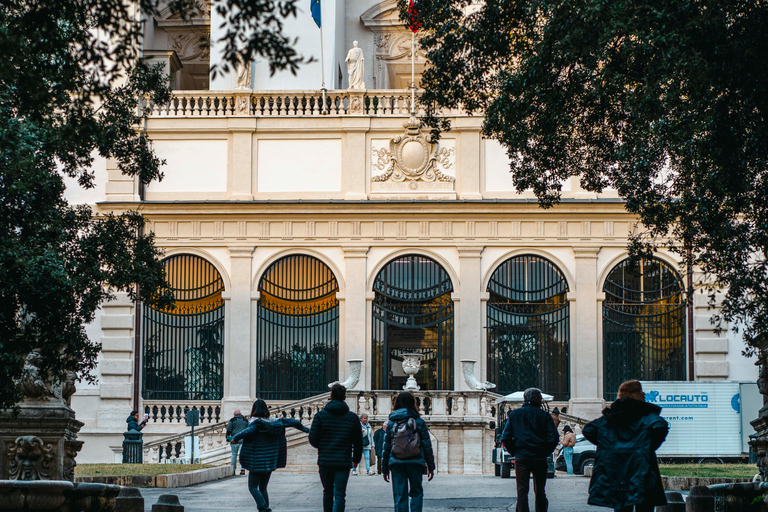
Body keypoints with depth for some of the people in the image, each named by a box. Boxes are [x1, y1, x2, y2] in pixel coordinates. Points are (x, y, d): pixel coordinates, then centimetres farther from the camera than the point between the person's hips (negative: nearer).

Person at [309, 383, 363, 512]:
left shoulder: (320, 415, -1)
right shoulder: (352, 417, 1)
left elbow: (313, 439, -3)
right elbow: (358, 442, 7)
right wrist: (356, 459, 23)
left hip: (325, 461, 1)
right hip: (344, 462, -1)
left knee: (327, 492, 16)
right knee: (340, 494, -3)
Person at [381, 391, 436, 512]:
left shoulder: (391, 423, 4)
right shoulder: (419, 422, 1)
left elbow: (386, 447, 5)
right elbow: (427, 445, 1)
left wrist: (384, 468, 12)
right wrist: (431, 466, 8)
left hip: (396, 464, 1)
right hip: (415, 462, -1)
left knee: (399, 497, 4)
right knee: (416, 493, 13)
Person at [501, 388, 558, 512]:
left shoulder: (514, 414, 3)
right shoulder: (544, 415, -1)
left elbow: (505, 438, -1)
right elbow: (554, 438, -7)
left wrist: (514, 452, 9)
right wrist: (546, 453, 6)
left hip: (521, 459, 0)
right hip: (539, 458, 0)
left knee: (522, 490, 0)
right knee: (539, 491, 13)